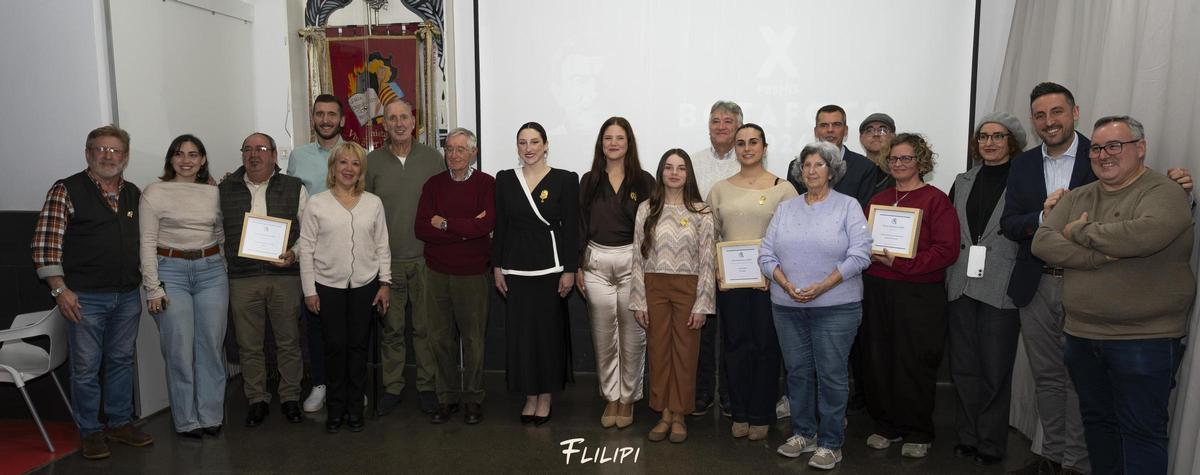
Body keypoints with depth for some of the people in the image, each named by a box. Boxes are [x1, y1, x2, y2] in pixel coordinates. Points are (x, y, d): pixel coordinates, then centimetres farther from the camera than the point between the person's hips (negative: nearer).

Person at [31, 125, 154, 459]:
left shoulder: (134, 194, 10)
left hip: (128, 295, 5)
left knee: (121, 360, 13)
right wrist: (60, 289, -14)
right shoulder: (66, 191, -5)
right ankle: (90, 431, 18)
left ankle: (120, 423, 26)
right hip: (85, 296, -4)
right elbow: (45, 243, -9)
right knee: (86, 366, 4)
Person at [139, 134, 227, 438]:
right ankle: (186, 420, 13)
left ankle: (210, 416, 17)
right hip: (170, 271, -3)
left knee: (212, 346, 5)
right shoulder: (154, 192, 0)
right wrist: (153, 287, -7)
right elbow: (147, 242, -3)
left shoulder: (214, 192, 9)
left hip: (211, 270, 3)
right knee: (179, 350, 0)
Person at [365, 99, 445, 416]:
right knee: (391, 327, 8)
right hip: (386, 259, 1)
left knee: (426, 326, 5)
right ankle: (392, 388, 21)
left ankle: (428, 386, 19)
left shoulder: (432, 158, 2)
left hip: (425, 258, 0)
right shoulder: (372, 162, 3)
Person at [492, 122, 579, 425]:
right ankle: (530, 396, 21)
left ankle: (545, 397, 20)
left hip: (549, 267, -2)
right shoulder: (505, 180, 6)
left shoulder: (564, 180, -2)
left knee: (549, 331, 4)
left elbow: (571, 229, -4)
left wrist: (570, 270, -7)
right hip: (515, 268, 3)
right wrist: (497, 267, 5)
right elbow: (500, 227, 8)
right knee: (520, 332, 6)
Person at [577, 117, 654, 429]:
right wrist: (578, 266, 4)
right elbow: (581, 225, 8)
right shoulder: (589, 181, 7)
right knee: (603, 336, 8)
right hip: (596, 263, 2)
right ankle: (610, 398, 21)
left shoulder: (643, 181, 1)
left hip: (632, 262, -2)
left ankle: (628, 398, 20)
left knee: (632, 336, 4)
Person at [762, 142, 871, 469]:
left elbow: (860, 255, -11)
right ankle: (803, 433, 26)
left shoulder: (848, 206, -1)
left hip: (835, 307, -4)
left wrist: (820, 287, -16)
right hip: (787, 306, 4)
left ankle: (830, 443, 14)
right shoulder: (786, 208, 10)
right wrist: (787, 285, -10)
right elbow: (766, 254, 5)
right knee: (797, 371, 11)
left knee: (832, 375, 2)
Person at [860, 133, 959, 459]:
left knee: (915, 364, 2)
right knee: (878, 360, 7)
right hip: (877, 291, 5)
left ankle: (918, 433, 18)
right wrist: (871, 254, -5)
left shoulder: (936, 200, -3)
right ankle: (887, 426, 22)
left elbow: (947, 250, -11)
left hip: (918, 295, -5)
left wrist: (900, 263, -17)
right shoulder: (878, 200, 13)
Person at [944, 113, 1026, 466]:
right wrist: (950, 274, 8)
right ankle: (967, 436, 25)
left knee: (994, 371, 5)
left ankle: (990, 443, 19)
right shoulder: (963, 182, 12)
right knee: (963, 367, 12)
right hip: (961, 287, 5)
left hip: (1001, 290, -4)